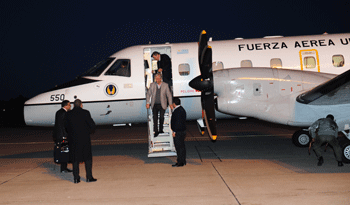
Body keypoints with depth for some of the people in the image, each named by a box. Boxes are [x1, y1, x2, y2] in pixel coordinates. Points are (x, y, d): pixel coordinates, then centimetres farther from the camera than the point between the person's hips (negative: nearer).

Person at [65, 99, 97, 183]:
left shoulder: (69, 114, 1)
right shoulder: (85, 113, -8)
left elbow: (66, 127, 7)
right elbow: (92, 125, -9)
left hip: (73, 139, 3)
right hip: (84, 139, -3)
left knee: (75, 158, 11)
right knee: (88, 158, 8)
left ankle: (76, 178, 12)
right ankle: (89, 177, 7)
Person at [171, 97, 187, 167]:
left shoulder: (177, 111, -17)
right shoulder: (182, 109, 15)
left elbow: (177, 122, -22)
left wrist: (174, 131, -18)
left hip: (178, 132, -10)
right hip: (182, 130, 10)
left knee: (179, 146, -6)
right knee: (181, 146, 14)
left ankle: (180, 162, -2)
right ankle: (183, 161, 20)